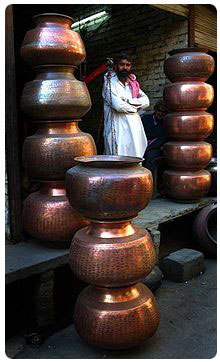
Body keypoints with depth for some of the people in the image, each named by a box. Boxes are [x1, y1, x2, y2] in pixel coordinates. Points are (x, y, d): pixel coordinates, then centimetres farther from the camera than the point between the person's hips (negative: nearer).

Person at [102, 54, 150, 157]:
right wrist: (136, 107, 0)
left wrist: (128, 101, -9)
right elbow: (118, 105, -16)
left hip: (135, 129, 6)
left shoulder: (133, 83, 18)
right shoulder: (109, 83, -1)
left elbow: (146, 101, 5)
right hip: (119, 130, -6)